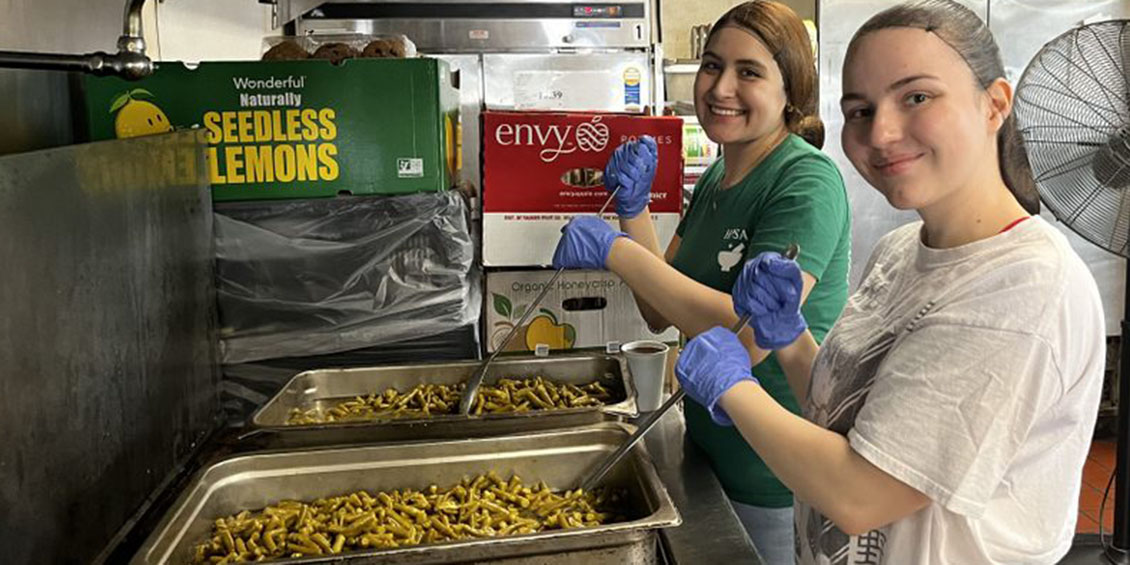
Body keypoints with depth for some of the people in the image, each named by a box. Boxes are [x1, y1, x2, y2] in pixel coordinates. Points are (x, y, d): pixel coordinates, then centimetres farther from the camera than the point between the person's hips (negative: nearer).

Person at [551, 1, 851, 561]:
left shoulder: (807, 180, -19)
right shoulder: (715, 179, 7)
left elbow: (751, 335, -29)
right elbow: (660, 314, 6)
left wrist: (615, 249, -26)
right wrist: (633, 208, -6)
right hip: (707, 451, 8)